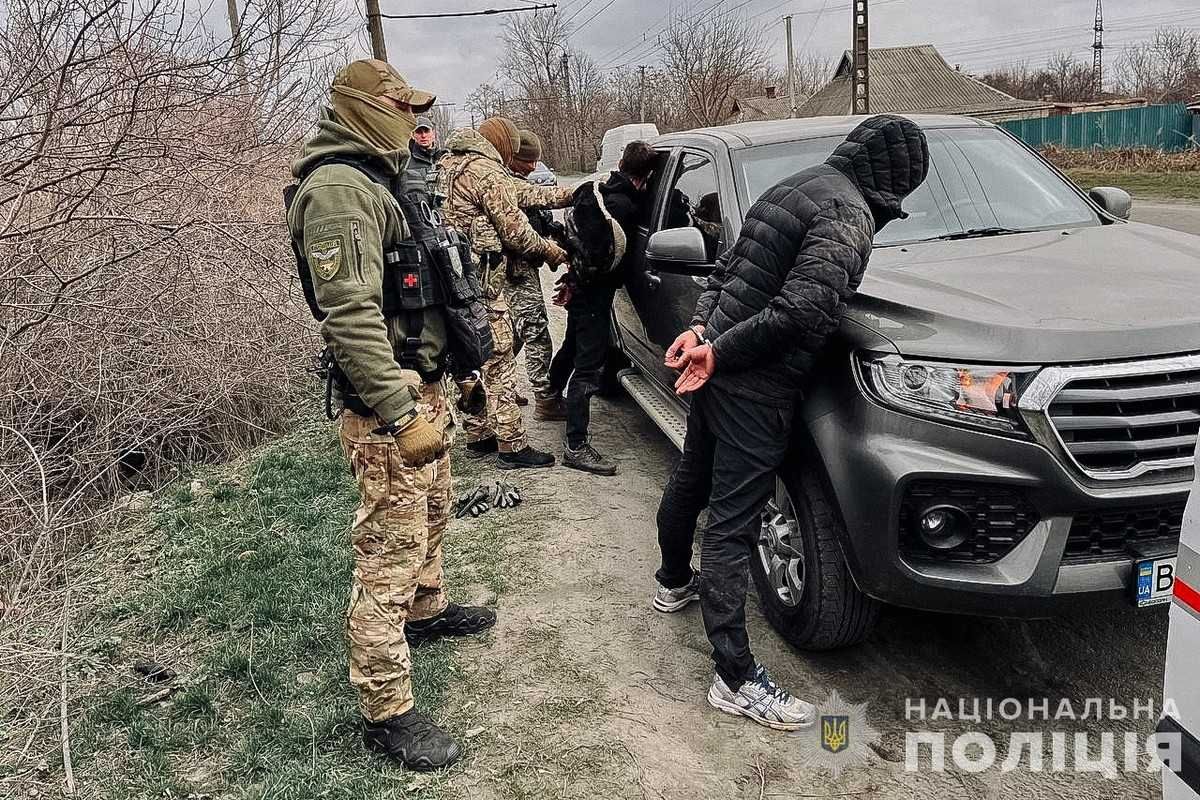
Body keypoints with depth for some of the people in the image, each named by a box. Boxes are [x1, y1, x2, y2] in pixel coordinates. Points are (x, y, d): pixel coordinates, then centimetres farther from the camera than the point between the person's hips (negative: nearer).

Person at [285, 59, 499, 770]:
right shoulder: (337, 188, -17)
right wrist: (403, 417, -27)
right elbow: (350, 318, -26)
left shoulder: (377, 181, 17)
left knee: (431, 516, 26)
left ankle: (427, 610, 48)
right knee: (389, 556, -5)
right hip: (389, 406, -11)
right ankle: (388, 712, 5)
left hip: (424, 389, 11)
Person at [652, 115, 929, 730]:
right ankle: (736, 679, 5)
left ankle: (674, 583, 51)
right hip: (755, 389, -10)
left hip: (718, 372, 10)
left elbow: (729, 268, 17)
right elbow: (799, 310, -26)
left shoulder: (792, 187, 15)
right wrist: (718, 348, -18)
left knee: (690, 481, 26)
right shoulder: (849, 215, -16)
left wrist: (703, 326, 4)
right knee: (731, 525, -5)